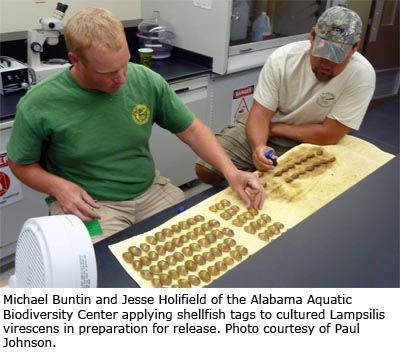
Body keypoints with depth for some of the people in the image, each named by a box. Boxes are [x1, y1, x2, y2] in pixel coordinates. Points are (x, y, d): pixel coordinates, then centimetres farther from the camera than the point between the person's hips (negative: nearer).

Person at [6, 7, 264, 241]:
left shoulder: (147, 81, -10)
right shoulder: (39, 105, -15)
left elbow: (192, 130, -1)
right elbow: (22, 164, 1)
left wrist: (230, 171, -15)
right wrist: (58, 186, -18)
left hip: (151, 191, 4)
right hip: (89, 204, -3)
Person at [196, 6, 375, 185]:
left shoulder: (362, 74, -22)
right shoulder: (282, 57, -18)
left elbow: (329, 135, -21)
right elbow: (260, 113, -17)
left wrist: (275, 128, -15)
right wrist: (258, 146, -39)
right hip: (263, 129, 2)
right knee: (205, 169, -12)